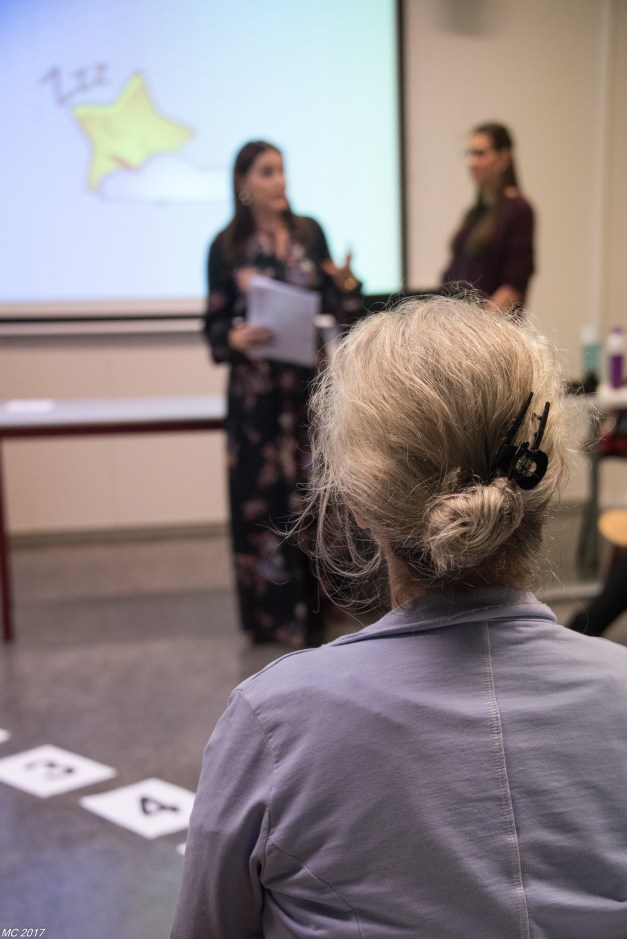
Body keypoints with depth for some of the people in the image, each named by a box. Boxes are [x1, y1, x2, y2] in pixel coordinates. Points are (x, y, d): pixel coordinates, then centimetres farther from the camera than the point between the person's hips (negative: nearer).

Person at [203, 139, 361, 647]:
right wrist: (237, 338, -22)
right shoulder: (227, 246, -2)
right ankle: (271, 611, 13)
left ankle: (312, 607, 20)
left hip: (310, 382, 3)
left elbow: (335, 304, 9)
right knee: (263, 495, 1)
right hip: (257, 388, -3)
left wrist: (346, 283, -11)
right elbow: (215, 324, -1)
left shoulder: (309, 232, 6)